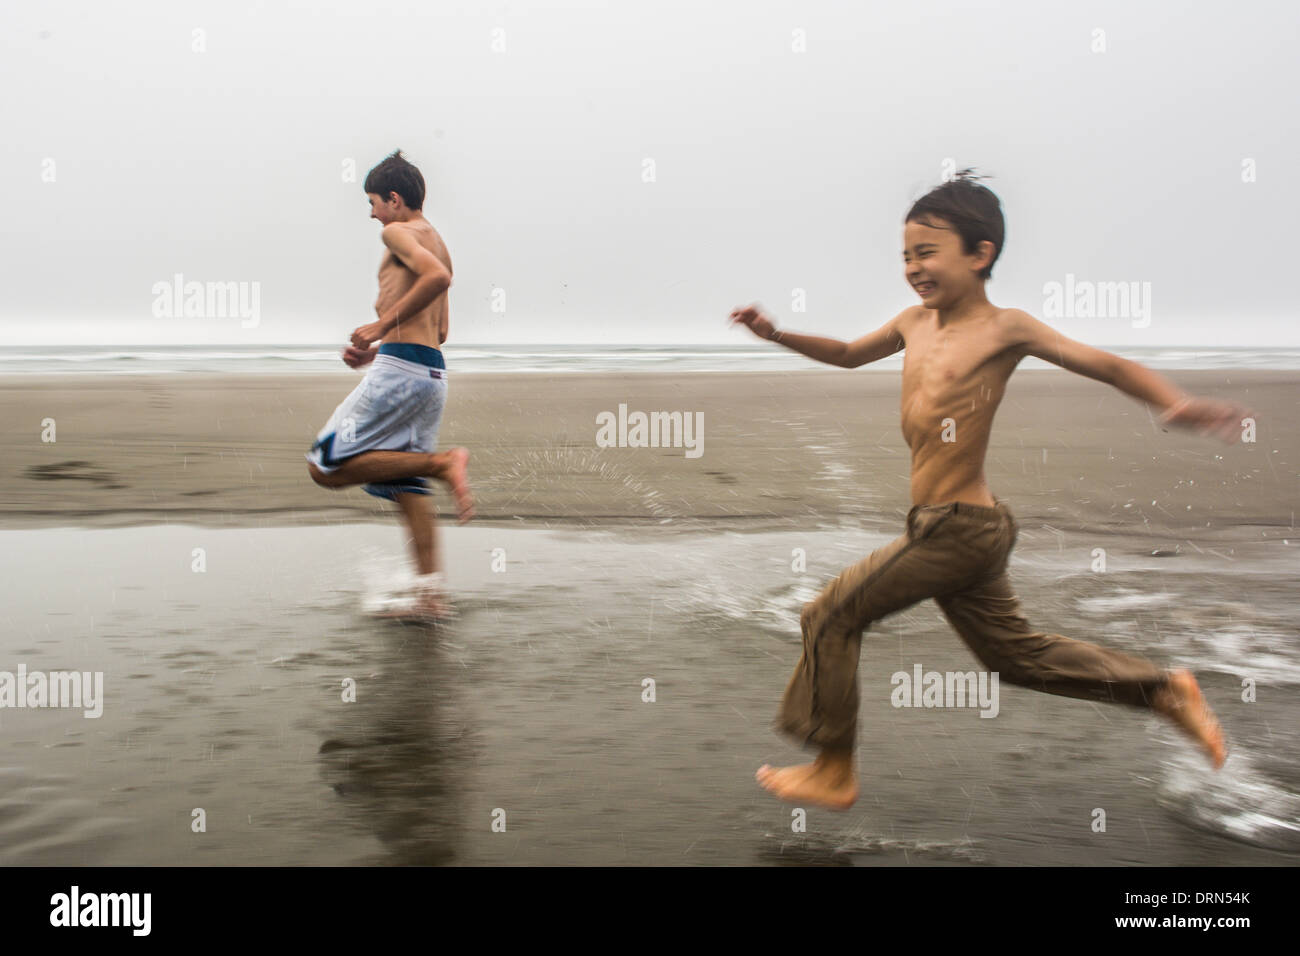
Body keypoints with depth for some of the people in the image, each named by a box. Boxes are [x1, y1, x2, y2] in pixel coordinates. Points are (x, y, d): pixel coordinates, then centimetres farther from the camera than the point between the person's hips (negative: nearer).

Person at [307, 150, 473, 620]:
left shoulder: (399, 232, -2)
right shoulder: (437, 243, 25)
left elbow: (437, 277, -23)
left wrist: (381, 325, -16)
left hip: (400, 368, -9)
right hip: (433, 372, 9)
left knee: (326, 466, -6)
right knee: (406, 487, 11)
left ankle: (443, 464, -15)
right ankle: (431, 594, 6)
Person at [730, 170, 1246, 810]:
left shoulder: (1004, 329, -11)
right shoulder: (915, 322, 9)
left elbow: (1107, 366, -12)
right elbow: (848, 354, 25)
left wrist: (1180, 406, -29)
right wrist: (775, 334, 12)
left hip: (959, 531, -8)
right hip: (953, 531, 8)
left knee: (830, 618, -2)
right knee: (1015, 654, 21)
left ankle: (833, 772, 13)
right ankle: (1165, 690, 33)